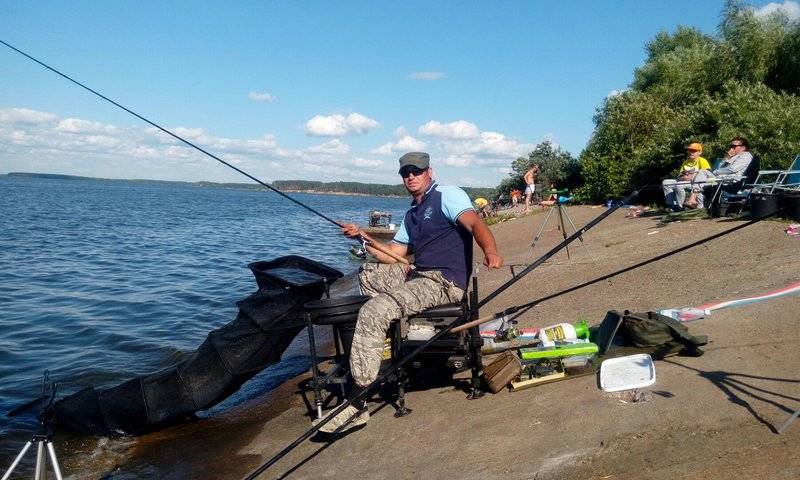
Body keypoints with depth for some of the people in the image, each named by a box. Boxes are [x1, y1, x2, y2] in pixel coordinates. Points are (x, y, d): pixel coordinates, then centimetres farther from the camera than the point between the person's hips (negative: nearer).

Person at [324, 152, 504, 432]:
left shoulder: (447, 195, -3)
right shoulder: (411, 214, 22)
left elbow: (475, 223, -21)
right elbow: (392, 255, 22)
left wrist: (490, 251, -42)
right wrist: (363, 238, 8)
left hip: (444, 282, -9)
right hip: (418, 275, 9)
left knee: (372, 313, -25)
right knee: (368, 273, 23)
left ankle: (357, 404, -23)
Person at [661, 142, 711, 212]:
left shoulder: (702, 161, 2)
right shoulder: (686, 162, 23)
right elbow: (679, 175, 20)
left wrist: (692, 177, -16)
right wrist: (682, 177, -5)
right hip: (683, 181, 8)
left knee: (679, 185, -36)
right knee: (665, 183, -10)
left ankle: (679, 207, -24)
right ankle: (672, 205, -13)